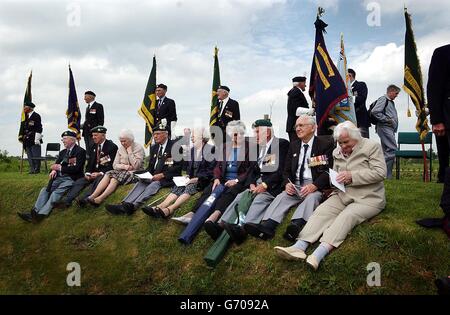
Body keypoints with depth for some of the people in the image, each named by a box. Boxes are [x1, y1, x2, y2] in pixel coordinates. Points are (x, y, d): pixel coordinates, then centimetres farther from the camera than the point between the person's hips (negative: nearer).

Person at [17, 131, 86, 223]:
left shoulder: (80, 151, -3)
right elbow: (56, 164, 16)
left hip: (71, 178, -7)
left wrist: (60, 168, -13)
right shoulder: (62, 152, 22)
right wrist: (54, 170, -8)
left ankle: (41, 214, -40)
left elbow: (76, 168, -13)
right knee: (45, 190, -15)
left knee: (56, 193, -28)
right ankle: (34, 212, -27)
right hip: (59, 177, 7)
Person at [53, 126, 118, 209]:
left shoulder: (112, 146, -4)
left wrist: (100, 173, -22)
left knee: (97, 181, -36)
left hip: (105, 173, -6)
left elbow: (112, 165, -10)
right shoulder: (93, 147, 17)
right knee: (79, 181, -16)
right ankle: (66, 201, -30)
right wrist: (87, 173, -5)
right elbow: (90, 162, 16)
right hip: (94, 173, 6)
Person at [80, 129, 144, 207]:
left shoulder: (139, 148, -4)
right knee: (108, 175, -24)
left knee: (115, 179, -31)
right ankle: (91, 197, -34)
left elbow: (136, 166, -16)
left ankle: (100, 199, -40)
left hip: (134, 173, -5)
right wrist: (124, 166, -13)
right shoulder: (121, 149, 14)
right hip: (122, 171, 5)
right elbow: (115, 165, 7)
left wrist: (129, 152, -13)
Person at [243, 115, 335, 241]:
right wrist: (287, 183, -5)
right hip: (295, 186, 4)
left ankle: (296, 226, -60)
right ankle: (266, 226, -47)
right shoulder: (293, 145, 18)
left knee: (311, 198, -34)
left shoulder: (325, 144, 3)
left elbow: (328, 170, -5)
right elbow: (286, 170, 17)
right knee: (281, 197, -24)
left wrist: (315, 185, -21)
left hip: (315, 187, -3)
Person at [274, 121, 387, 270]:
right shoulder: (337, 152, 14)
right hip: (343, 194, 6)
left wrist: (352, 175, -19)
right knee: (322, 210, -21)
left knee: (347, 216, -32)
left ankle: (319, 253, -50)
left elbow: (380, 173, -12)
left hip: (369, 197, -5)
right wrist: (336, 179, 2)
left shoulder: (372, 146, -4)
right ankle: (299, 247, -38)